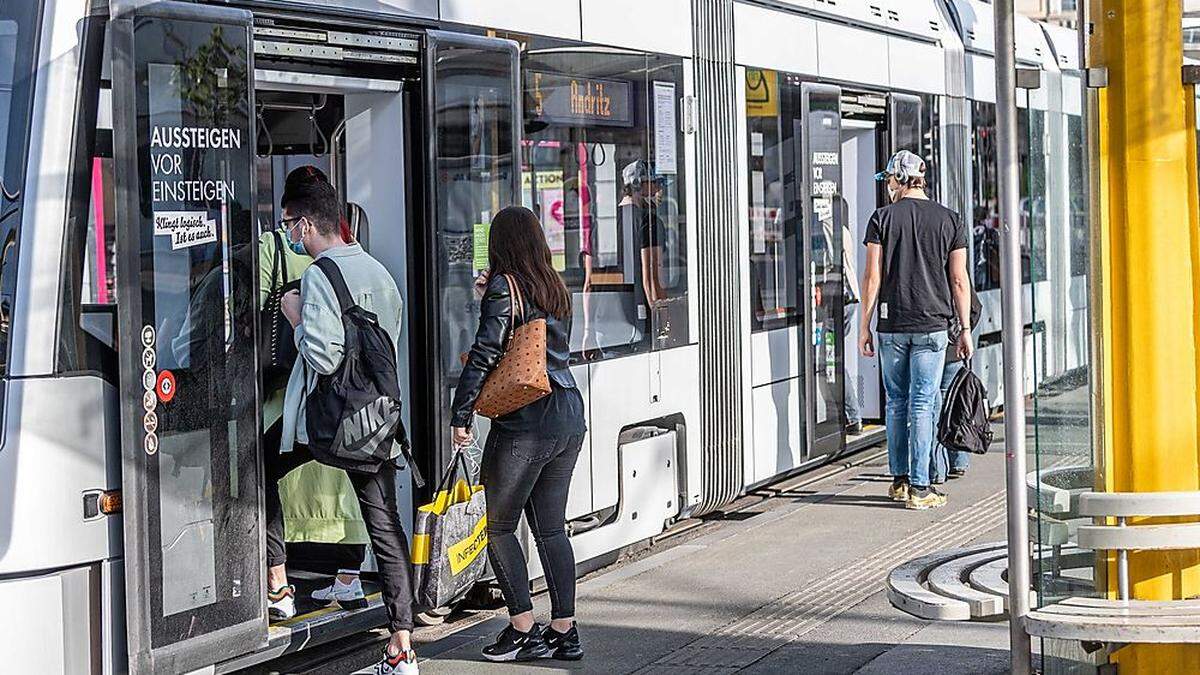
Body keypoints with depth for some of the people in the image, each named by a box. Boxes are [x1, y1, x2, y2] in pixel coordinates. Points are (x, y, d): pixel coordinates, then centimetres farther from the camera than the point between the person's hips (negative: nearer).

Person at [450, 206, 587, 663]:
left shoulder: (503, 287, -8)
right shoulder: (555, 288, 12)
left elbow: (484, 354, -13)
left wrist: (461, 415, -9)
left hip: (524, 422, -7)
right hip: (569, 418, 7)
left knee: (500, 526, 4)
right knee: (551, 527, 12)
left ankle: (523, 630, 0)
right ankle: (564, 631, 11)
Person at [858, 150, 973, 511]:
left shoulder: (883, 217, 0)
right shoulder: (948, 220, 3)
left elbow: (872, 277, -3)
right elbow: (959, 280, 2)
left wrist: (864, 326, 4)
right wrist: (965, 329, 8)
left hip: (892, 326, 0)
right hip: (932, 325, 0)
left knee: (896, 402, 13)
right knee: (922, 404, 1)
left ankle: (899, 480, 18)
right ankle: (919, 487, -2)